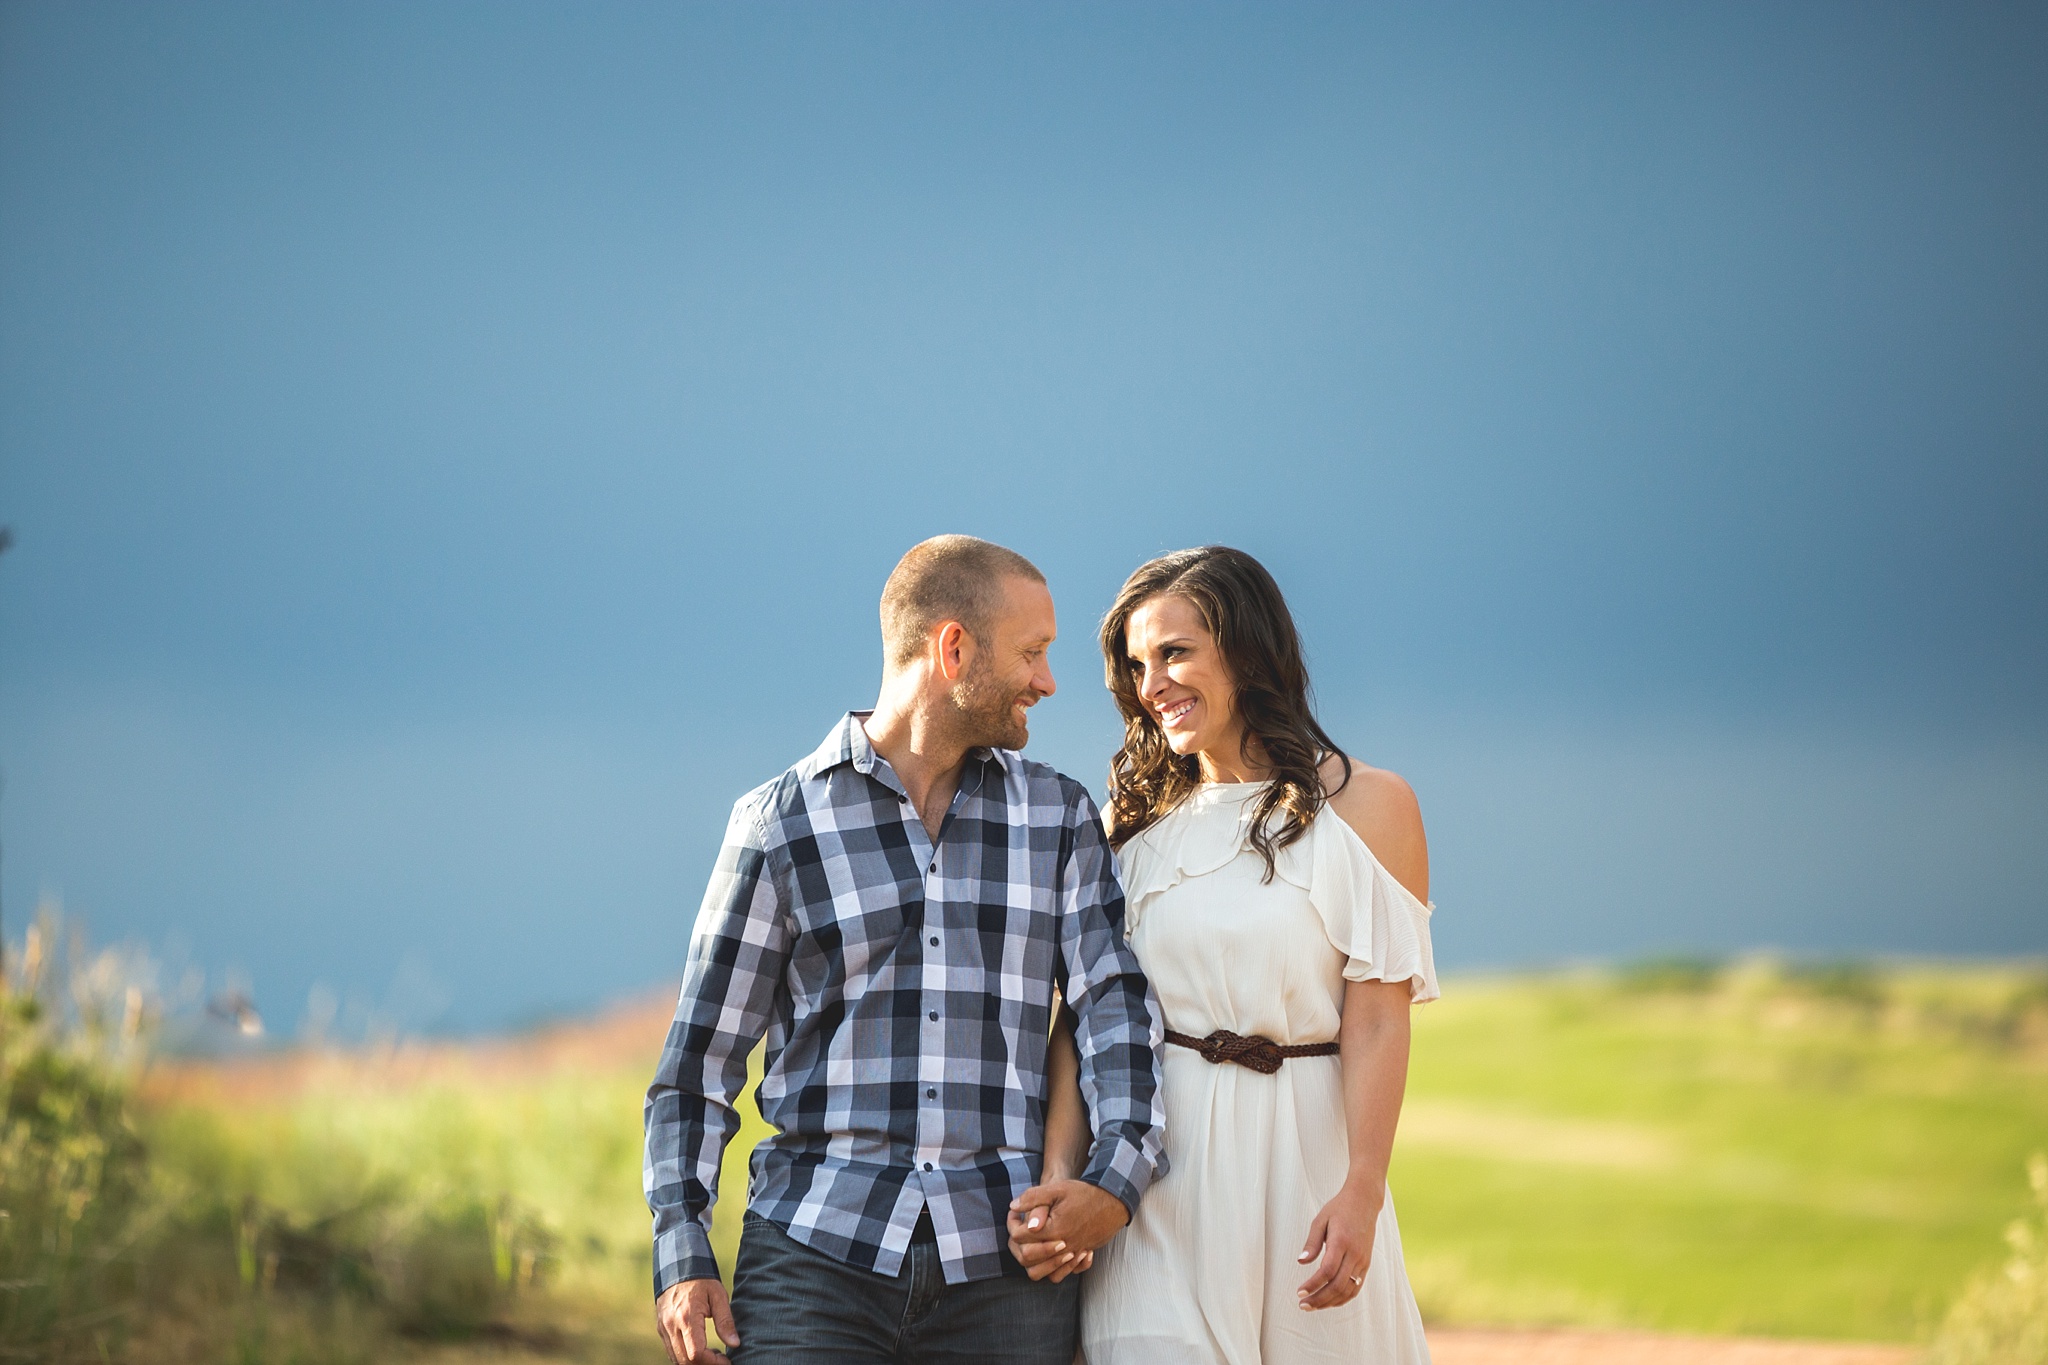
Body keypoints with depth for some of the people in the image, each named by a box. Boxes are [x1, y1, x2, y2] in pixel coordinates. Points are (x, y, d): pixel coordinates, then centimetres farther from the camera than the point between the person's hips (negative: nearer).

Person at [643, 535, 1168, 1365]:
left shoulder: (1060, 819, 15)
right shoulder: (780, 824, 7)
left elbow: (1115, 1007, 5)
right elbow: (700, 1059, 8)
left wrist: (1118, 1175, -14)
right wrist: (683, 1259, -3)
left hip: (1005, 1264, 2)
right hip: (816, 1257, -2)